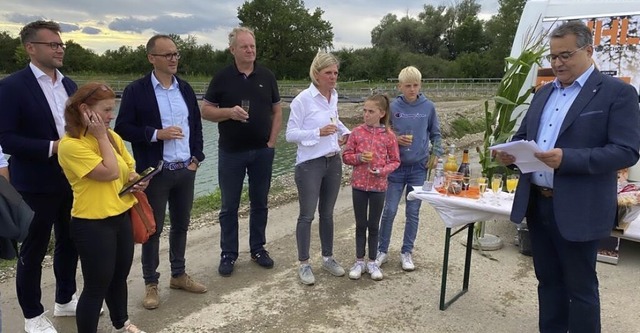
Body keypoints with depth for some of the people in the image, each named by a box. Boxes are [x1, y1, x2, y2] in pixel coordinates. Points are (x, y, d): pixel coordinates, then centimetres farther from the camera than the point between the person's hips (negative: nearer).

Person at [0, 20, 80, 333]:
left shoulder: (69, 84, 8)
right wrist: (52, 147, -23)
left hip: (72, 180, 7)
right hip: (37, 183, -6)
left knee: (69, 242, 18)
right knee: (33, 250, 8)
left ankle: (65, 300, 37)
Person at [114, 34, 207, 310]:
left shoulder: (185, 88, 9)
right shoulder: (136, 90, -6)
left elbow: (196, 125, 13)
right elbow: (122, 128, -8)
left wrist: (196, 157, 3)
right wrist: (157, 134, -19)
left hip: (186, 170, 5)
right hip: (155, 172, -5)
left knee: (181, 225, 14)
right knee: (152, 228, 6)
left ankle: (178, 275, 31)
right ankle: (151, 284, 21)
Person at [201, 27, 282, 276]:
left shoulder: (267, 76, 5)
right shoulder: (222, 78, -2)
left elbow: (277, 111, 10)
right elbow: (206, 111, 0)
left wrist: (272, 141, 0)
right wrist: (229, 112, -19)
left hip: (262, 151, 2)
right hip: (231, 152, -2)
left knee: (260, 203, 11)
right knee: (229, 206, 6)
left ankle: (258, 249, 25)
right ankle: (228, 254, 18)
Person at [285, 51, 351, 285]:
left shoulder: (334, 96, 6)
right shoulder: (303, 99, -14)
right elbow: (290, 134, -14)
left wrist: (344, 131, 8)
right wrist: (318, 132, -25)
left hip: (333, 162, 6)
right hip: (309, 164, -6)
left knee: (327, 213, 16)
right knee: (307, 215, 2)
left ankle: (328, 258, 29)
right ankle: (304, 264, 16)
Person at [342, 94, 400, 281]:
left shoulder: (389, 135, -5)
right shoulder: (357, 132, -3)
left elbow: (395, 161, 0)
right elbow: (346, 156, 2)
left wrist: (381, 170, -16)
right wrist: (359, 157, -17)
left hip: (378, 186, -1)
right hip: (359, 185, 1)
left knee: (373, 225, 11)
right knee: (360, 225, 11)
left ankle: (372, 262, 25)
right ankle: (359, 261, 24)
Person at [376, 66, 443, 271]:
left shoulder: (428, 107, -1)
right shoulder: (392, 107, -5)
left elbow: (435, 134, 10)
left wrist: (436, 155, -3)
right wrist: (395, 140, -15)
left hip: (419, 168, 1)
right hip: (396, 167, -1)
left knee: (413, 213, 8)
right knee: (389, 211, 4)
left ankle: (406, 252, 23)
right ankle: (382, 250, 20)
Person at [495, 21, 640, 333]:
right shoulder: (544, 93, 13)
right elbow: (524, 135, 18)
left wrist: (568, 158, -28)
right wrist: (510, 151, -6)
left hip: (577, 210, -6)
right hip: (536, 203, 6)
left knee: (580, 287, 8)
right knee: (548, 280, 18)